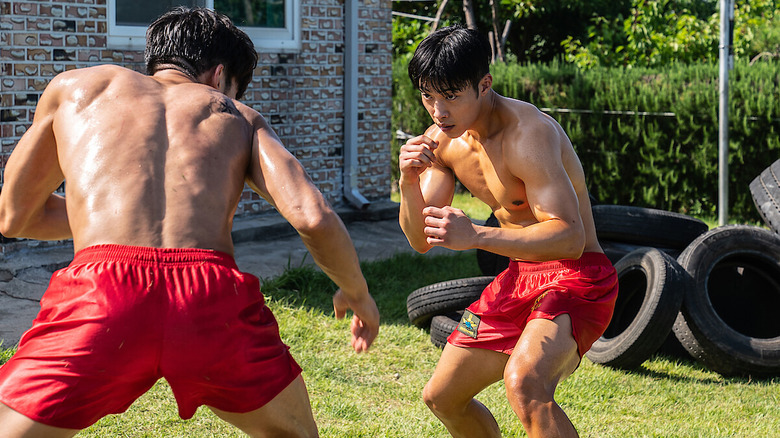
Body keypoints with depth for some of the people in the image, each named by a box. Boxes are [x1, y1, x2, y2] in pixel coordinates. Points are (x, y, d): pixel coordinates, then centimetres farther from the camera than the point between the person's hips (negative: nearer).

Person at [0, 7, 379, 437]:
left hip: (103, 292, -1)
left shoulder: (75, 86, 27)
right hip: (214, 299, 1)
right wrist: (358, 295, 29)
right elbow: (313, 218, 10)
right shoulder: (238, 117, 26)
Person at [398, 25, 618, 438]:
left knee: (523, 383, -35)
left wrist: (476, 236, -43)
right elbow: (421, 239, 2)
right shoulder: (441, 140, 0)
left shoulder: (527, 133, -25)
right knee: (441, 396, 15)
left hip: (577, 276, -8)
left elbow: (570, 238, -33)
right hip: (519, 277, 8)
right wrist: (409, 182, -18)